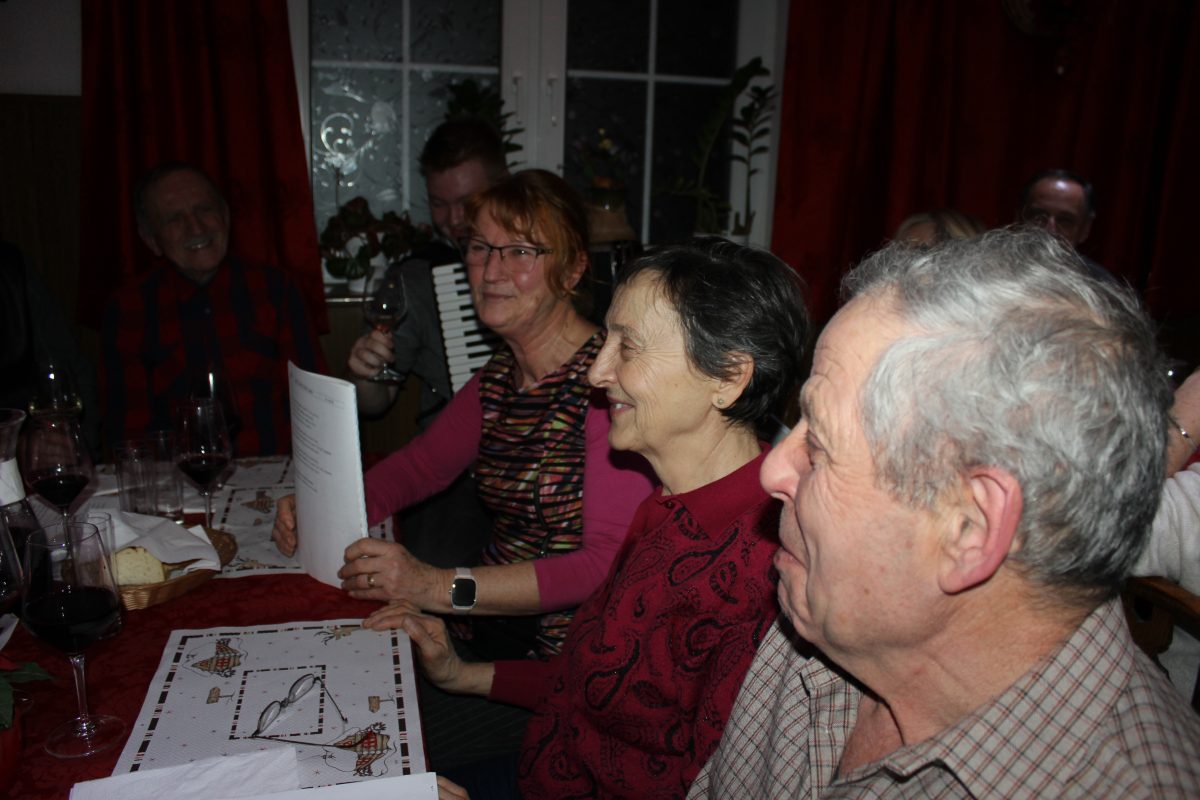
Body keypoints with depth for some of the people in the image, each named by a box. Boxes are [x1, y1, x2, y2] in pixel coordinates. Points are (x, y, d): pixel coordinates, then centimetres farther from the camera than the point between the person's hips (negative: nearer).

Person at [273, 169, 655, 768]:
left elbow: (611, 564, -25)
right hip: (488, 627, 7)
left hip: (565, 654, -7)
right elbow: (419, 464, 18)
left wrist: (443, 587, -30)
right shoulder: (499, 378, 6)